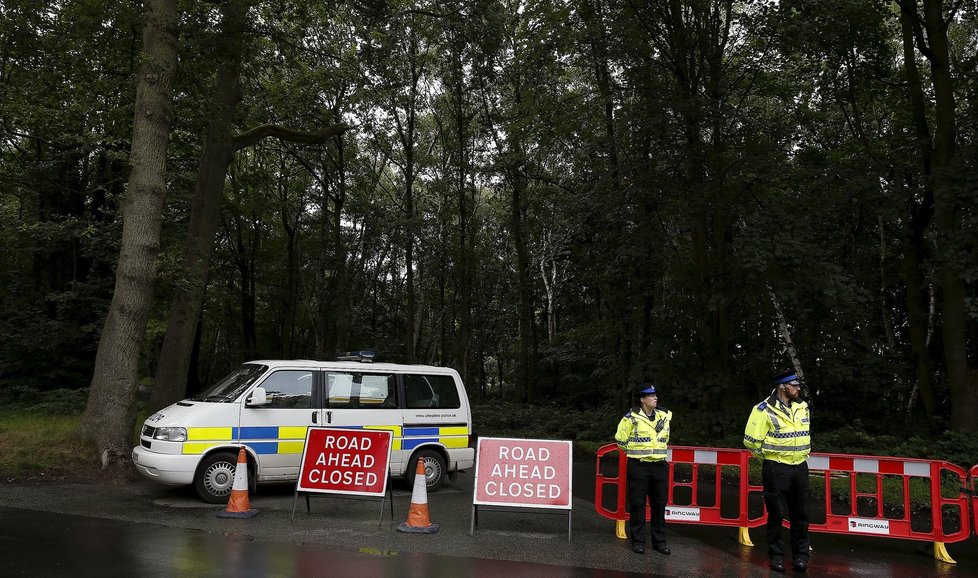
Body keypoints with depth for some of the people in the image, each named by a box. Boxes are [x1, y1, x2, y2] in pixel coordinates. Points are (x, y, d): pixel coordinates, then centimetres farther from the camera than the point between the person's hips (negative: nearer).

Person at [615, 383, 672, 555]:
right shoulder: (632, 417, -8)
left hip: (659, 466, 4)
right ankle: (638, 541, 10)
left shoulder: (664, 416, 7)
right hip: (638, 466, -4)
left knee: (659, 504, 8)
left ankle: (660, 541, 19)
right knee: (637, 504, 1)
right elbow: (620, 439, 1)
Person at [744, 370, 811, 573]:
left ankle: (801, 555, 23)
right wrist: (770, 454, 0)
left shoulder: (802, 407, 7)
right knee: (776, 514, 3)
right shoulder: (765, 410, -14)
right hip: (776, 469, -5)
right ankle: (776, 556, 16)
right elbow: (751, 441, -12)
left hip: (800, 467, 5)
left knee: (800, 514, 11)